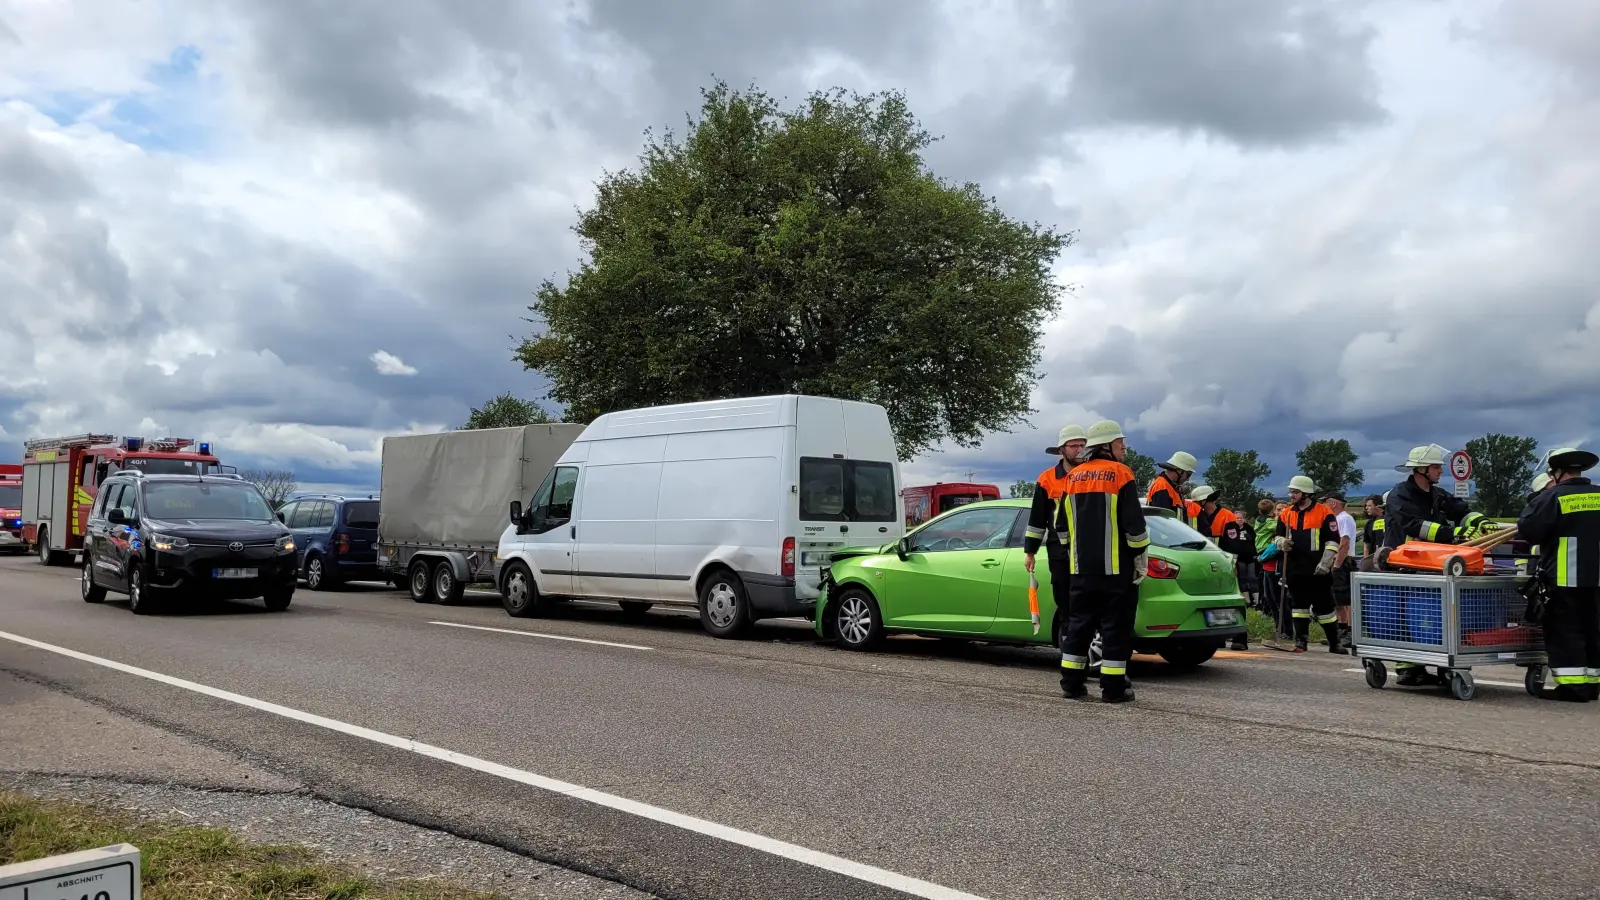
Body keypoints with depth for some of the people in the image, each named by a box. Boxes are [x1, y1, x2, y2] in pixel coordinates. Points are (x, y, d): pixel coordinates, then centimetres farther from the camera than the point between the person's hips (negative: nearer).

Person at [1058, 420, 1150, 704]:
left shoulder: (1073, 477, 11)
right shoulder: (1121, 474, -7)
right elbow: (1134, 523, -12)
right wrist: (1141, 558, -3)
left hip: (1082, 567, 6)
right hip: (1117, 567, -5)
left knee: (1079, 623, 11)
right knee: (1116, 625, 0)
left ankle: (1071, 683, 12)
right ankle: (1113, 688, 1)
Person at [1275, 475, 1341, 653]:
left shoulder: (1324, 513, -5)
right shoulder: (1286, 514, 9)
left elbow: (1333, 540, -6)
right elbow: (1278, 536, 17)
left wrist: (1325, 562, -14)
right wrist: (1281, 542, -7)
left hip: (1317, 571, -4)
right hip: (1295, 570, 4)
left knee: (1324, 607, 3)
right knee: (1299, 606, 7)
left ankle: (1335, 643, 14)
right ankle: (1300, 641, 12)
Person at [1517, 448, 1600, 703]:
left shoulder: (1553, 496, -9)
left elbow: (1527, 529, -11)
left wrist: (1542, 497, 2)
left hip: (1564, 578, -6)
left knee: (1564, 632, -2)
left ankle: (1572, 686, -7)